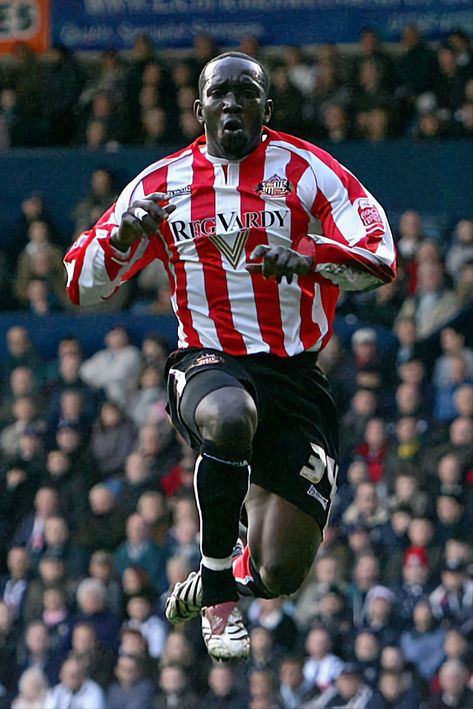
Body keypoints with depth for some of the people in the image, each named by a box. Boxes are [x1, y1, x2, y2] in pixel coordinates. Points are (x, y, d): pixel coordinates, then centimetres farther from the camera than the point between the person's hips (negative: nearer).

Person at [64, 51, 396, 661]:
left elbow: (379, 260, -12)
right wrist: (122, 237, -13)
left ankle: (222, 581, 33)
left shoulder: (304, 170, 0)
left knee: (280, 575, -7)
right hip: (208, 364, 0)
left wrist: (310, 255, -32)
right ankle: (217, 597, -20)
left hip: (295, 375, 0)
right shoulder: (162, 184, 8)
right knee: (229, 419, -41)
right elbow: (82, 286, 8)